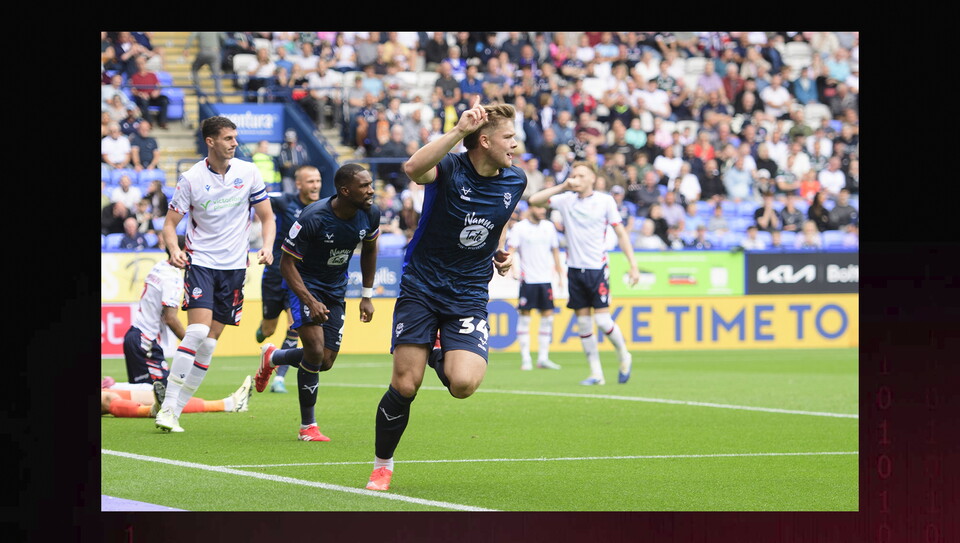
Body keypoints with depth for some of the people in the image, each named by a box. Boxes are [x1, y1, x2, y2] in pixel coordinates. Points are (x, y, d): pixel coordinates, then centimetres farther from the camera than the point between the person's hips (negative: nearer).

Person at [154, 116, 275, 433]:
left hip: (234, 264, 3)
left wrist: (267, 247, -10)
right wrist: (174, 249, -21)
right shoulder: (191, 178, -6)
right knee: (197, 331, -21)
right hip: (200, 261, -3)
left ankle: (176, 411, 9)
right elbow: (170, 222, 0)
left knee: (209, 343, 2)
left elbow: (267, 217, 8)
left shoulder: (248, 172, 1)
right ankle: (167, 407, -17)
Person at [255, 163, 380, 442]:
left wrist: (367, 296, 8)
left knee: (326, 362, 3)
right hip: (306, 283, -6)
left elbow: (369, 250, 10)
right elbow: (287, 263, -21)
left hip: (336, 289, 6)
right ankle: (308, 426, -3)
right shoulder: (313, 218, -29)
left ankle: (272, 357, 34)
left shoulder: (370, 215, -12)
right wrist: (310, 301, -31)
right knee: (315, 351, -19)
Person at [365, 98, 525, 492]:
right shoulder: (449, 168, -15)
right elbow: (413, 168, -40)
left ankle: (440, 357, 19)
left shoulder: (514, 181, 2)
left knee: (463, 384, -19)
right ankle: (382, 466, 15)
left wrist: (499, 251, 9)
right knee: (405, 386, -7)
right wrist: (458, 131, -45)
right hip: (421, 288, -3)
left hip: (469, 295, 3)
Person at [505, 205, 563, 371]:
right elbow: (511, 249, -10)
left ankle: (543, 357, 8)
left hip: (546, 278, 4)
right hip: (528, 279, -4)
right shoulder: (519, 228, -3)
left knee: (547, 316, 2)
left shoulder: (549, 227, 11)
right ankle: (525, 359, 3)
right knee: (525, 317, -2)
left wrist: (559, 270, 19)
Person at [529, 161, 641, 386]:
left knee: (602, 320, -10)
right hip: (575, 268, 4)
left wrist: (633, 265, -5)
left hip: (597, 268, -3)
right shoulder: (566, 199, 6)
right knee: (583, 322, 3)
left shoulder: (605, 201, -2)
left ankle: (624, 356, 16)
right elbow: (534, 200, 0)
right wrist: (562, 186, -8)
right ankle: (596, 373, 10)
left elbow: (621, 233, 1)